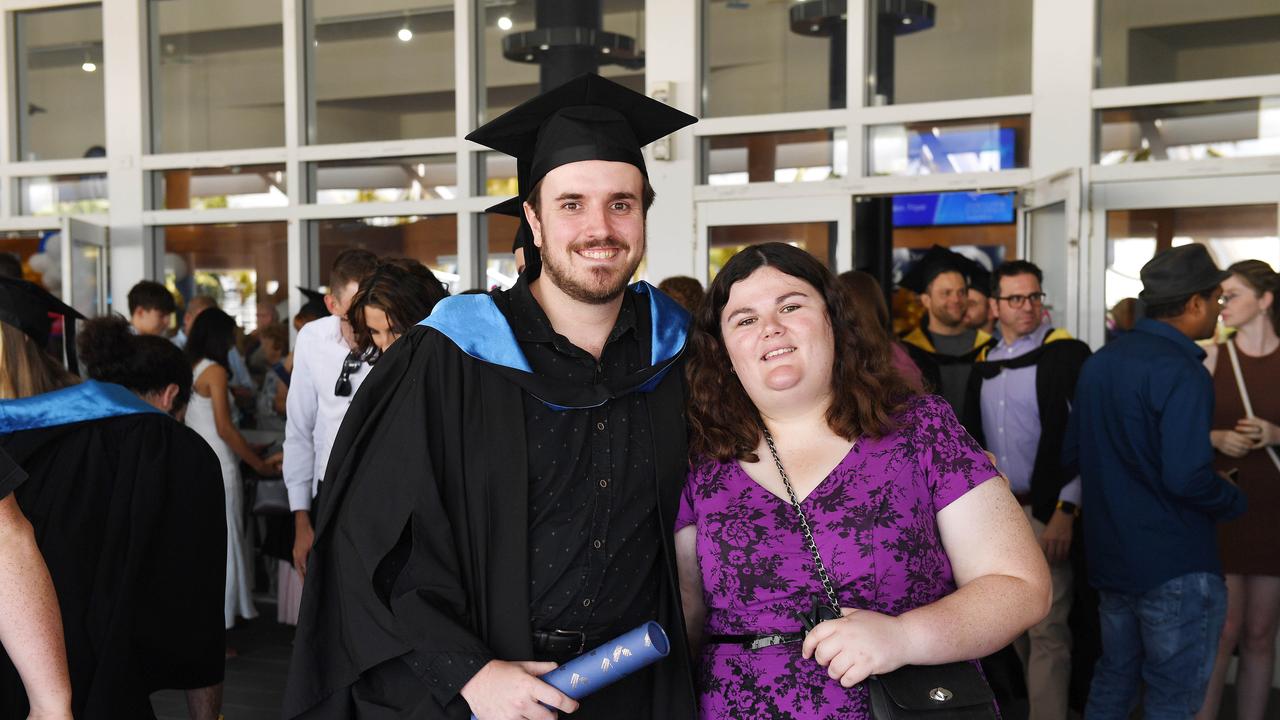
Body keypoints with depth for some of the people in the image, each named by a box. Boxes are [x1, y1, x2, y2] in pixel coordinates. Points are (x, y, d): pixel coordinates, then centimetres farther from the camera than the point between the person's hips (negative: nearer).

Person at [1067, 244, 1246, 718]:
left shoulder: (1100, 361, 7)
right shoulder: (1181, 371, -18)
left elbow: (1072, 456, 13)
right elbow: (1186, 478, -25)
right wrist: (1235, 501, -7)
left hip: (1110, 557, 8)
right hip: (1175, 566, -8)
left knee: (1114, 678, 20)